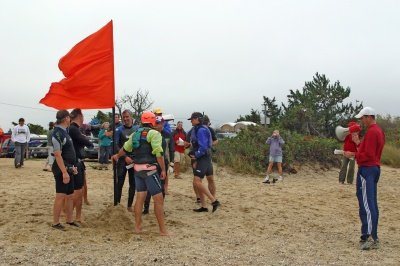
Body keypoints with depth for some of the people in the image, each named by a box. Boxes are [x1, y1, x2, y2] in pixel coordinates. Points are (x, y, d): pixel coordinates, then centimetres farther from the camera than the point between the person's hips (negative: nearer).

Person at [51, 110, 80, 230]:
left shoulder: (64, 132, 13)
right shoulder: (57, 133, -17)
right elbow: (57, 154, -22)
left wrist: (72, 167, 17)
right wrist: (64, 172, -25)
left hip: (68, 169, 10)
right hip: (61, 169, -10)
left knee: (70, 196, 14)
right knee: (60, 196, -4)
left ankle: (69, 220, 24)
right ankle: (55, 222, 4)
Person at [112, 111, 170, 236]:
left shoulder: (135, 134, 13)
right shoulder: (154, 133, -10)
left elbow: (124, 149, 26)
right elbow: (159, 154, -18)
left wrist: (117, 156, 46)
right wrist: (163, 170, -10)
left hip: (137, 169, 8)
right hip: (149, 169, -7)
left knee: (140, 197, 15)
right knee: (158, 199, -2)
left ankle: (137, 226, 21)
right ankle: (163, 230, 1)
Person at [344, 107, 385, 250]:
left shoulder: (371, 132, -16)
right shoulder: (378, 131, 16)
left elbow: (368, 155, -21)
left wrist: (353, 155, -12)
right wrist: (358, 143, 16)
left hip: (367, 170, -11)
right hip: (375, 168, 11)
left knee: (366, 205, -10)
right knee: (372, 204, 13)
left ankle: (370, 238, -10)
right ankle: (373, 236, 18)